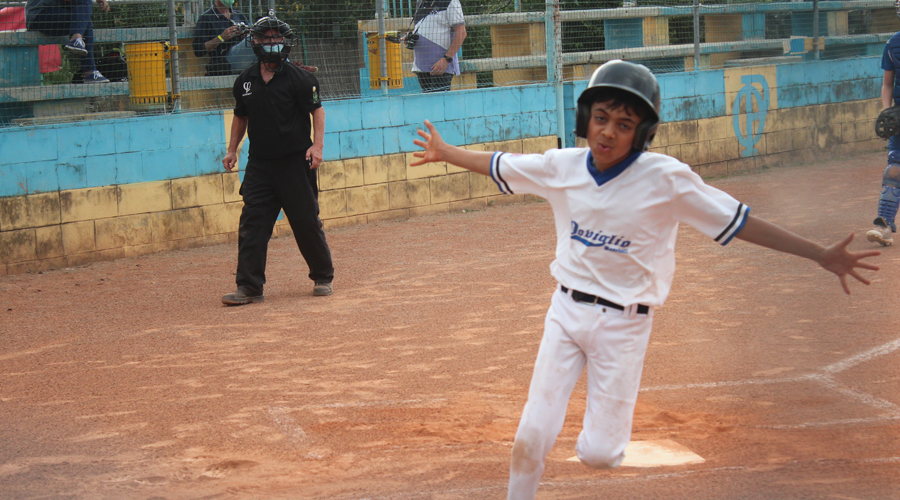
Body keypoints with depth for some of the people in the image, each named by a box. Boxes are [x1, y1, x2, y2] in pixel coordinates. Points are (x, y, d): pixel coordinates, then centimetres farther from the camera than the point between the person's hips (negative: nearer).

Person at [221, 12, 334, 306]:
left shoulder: (298, 78, -5)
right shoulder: (245, 82, 9)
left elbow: (317, 110, -5)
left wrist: (317, 144, -17)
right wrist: (232, 150, 15)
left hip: (295, 162, -4)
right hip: (259, 165, 4)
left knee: (306, 222, 2)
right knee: (251, 224, -4)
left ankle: (323, 278, 20)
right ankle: (249, 287, -2)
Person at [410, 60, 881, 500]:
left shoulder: (666, 179, -17)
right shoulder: (561, 167, -6)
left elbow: (742, 223, -16)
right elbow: (496, 164, 12)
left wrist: (821, 255, -19)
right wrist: (445, 153, 24)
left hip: (624, 322, -3)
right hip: (566, 311, 3)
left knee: (597, 453, -3)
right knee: (532, 436, -3)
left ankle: (605, 430, 33)